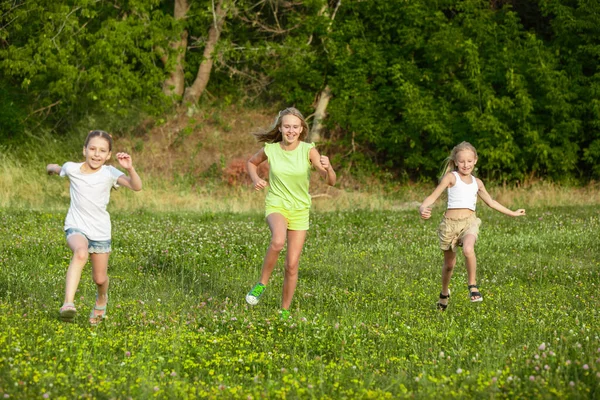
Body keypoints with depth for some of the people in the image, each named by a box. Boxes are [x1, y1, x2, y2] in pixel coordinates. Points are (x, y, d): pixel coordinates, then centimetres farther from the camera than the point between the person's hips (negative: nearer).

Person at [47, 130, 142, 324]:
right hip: (76, 227, -1)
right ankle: (68, 304, -44)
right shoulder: (72, 169, -8)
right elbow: (57, 169, 18)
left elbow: (137, 186, -28)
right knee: (81, 253, -36)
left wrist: (130, 168, -42)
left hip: (101, 231, 1)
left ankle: (101, 300, 49)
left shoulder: (109, 173, -13)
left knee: (100, 278, 11)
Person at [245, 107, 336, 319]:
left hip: (300, 210, 1)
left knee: (292, 265, 2)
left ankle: (285, 310, 20)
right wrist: (255, 179, -3)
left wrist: (327, 168, -41)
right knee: (278, 241, -35)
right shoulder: (270, 150, -7)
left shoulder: (308, 150, -12)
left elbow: (330, 181, -20)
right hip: (276, 205, -1)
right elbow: (252, 162, 16)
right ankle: (262, 283, -15)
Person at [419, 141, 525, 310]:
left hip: (469, 222, 2)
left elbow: (491, 202, 29)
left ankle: (472, 285, -16)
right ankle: (444, 293, 39)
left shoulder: (477, 182, 13)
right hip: (450, 223, -1)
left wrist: (512, 213, 36)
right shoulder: (451, 177, -1)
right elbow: (434, 196, -9)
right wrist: (423, 208, -31)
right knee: (449, 264, 11)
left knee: (468, 249, -32)